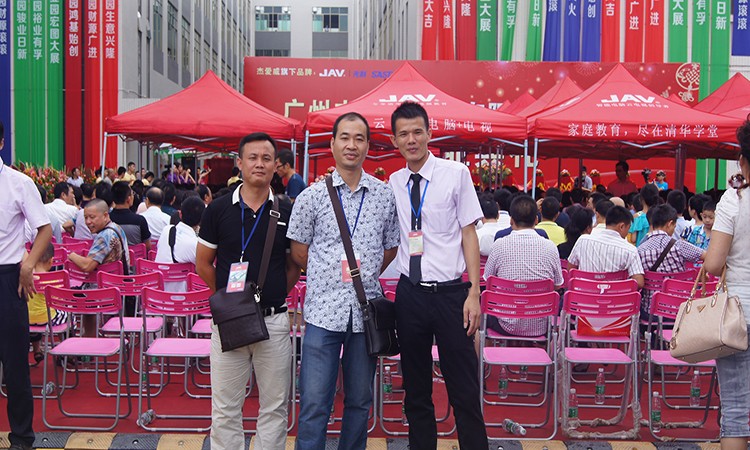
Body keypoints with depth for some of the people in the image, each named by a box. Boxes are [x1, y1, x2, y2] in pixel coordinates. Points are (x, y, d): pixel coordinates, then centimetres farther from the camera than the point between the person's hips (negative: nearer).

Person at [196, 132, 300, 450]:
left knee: (275, 406, 9)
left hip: (274, 319, 1)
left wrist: (275, 294, 2)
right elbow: (203, 263, 7)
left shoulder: (287, 212, 2)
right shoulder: (218, 209, 0)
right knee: (225, 408, 8)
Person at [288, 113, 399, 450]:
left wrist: (364, 276, 8)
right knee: (314, 404, -2)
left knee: (360, 402, 13)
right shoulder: (312, 196, 0)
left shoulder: (386, 196, 5)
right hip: (323, 309, -2)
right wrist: (332, 276, 5)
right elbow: (299, 251, 7)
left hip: (367, 310, 2)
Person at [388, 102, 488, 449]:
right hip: (410, 293, 4)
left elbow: (469, 232, -5)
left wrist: (473, 293, -9)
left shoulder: (456, 173, -4)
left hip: (450, 292, -3)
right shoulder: (393, 183, 6)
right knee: (416, 391, 14)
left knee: (464, 391, 1)